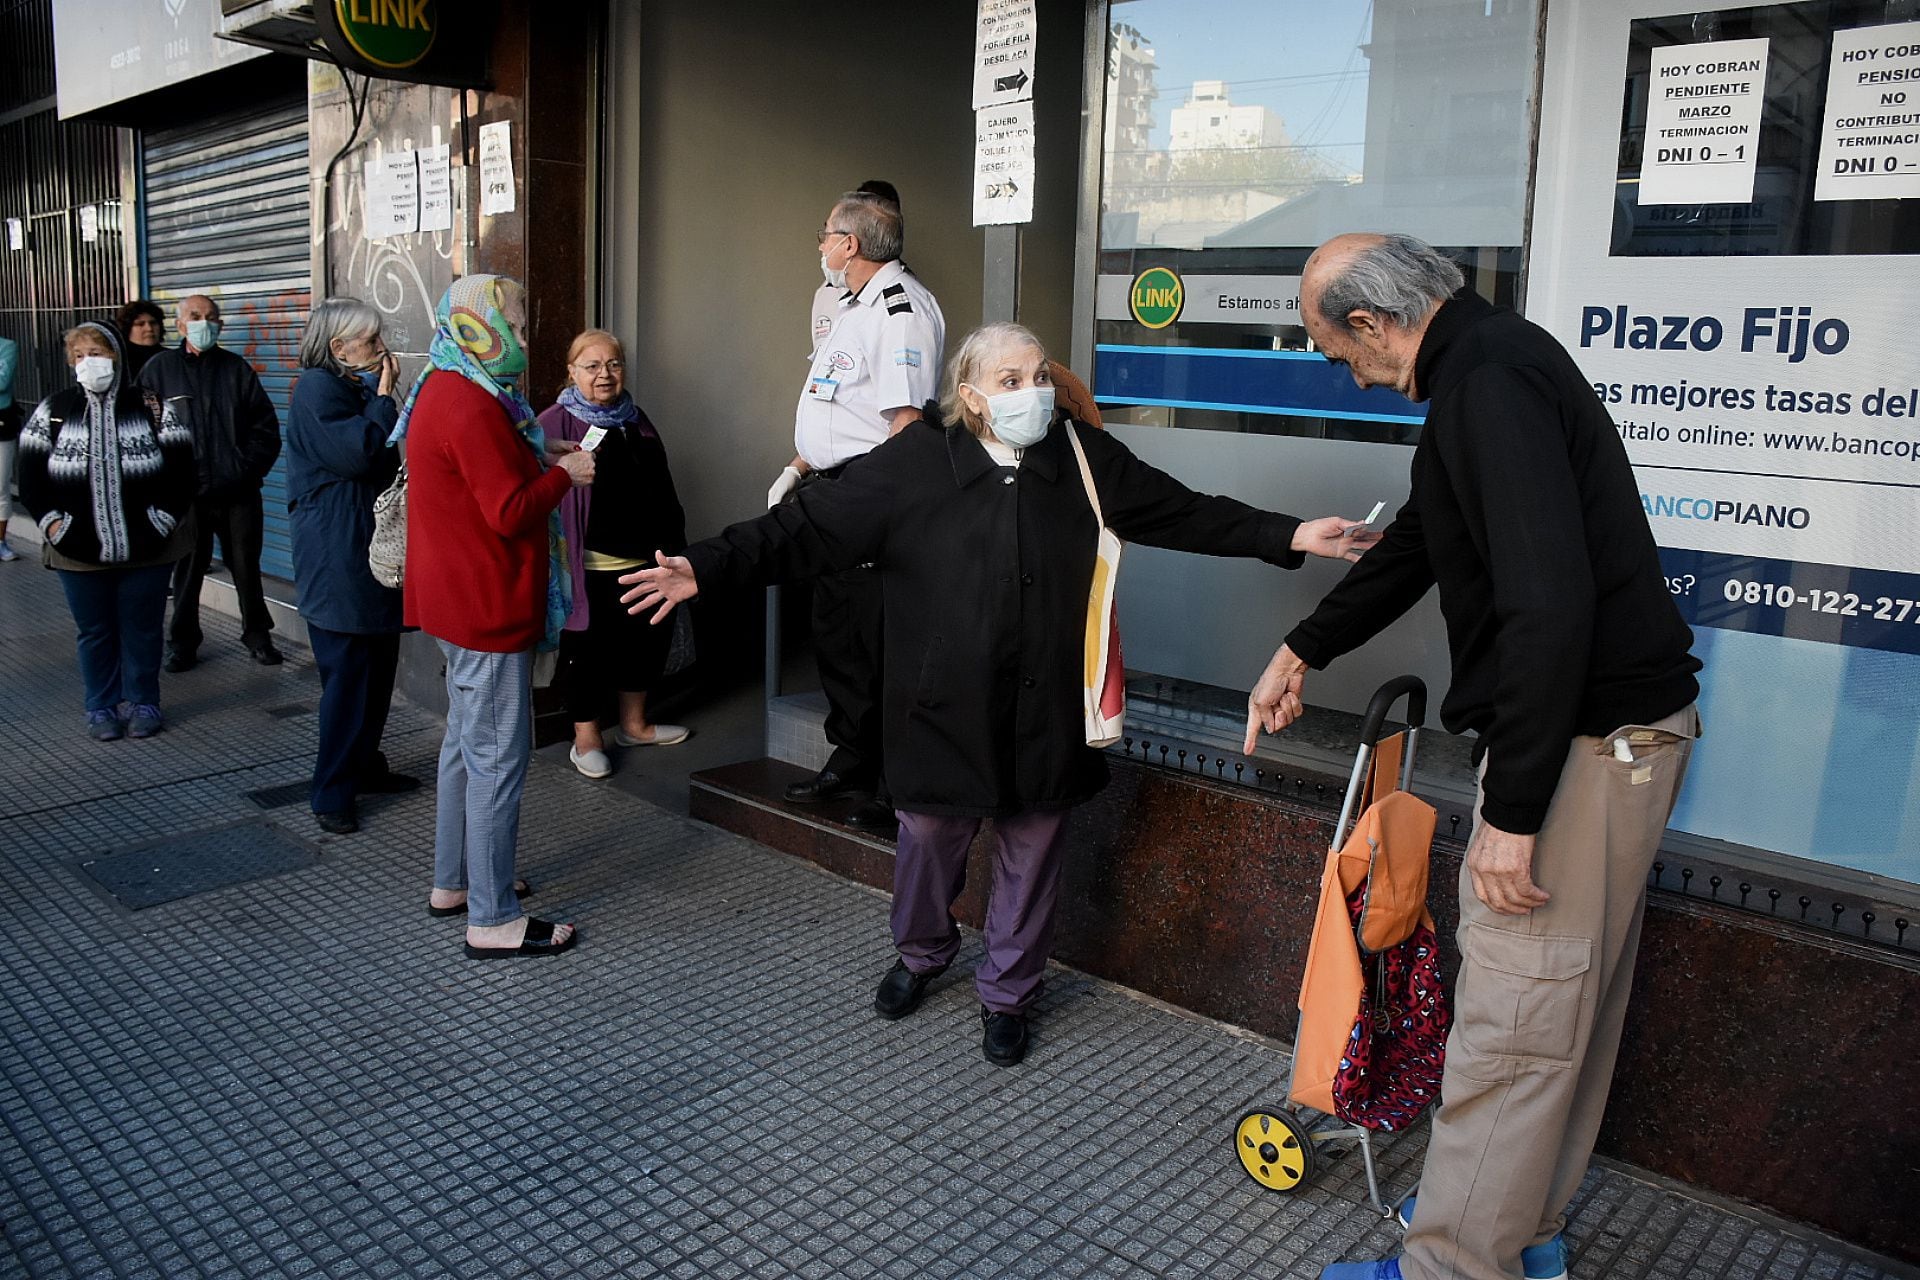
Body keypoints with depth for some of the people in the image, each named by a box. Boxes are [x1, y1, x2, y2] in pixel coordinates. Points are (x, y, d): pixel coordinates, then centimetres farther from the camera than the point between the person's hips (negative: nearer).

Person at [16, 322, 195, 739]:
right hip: (79, 551, 1)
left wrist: (164, 518, -9)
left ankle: (142, 703, 23)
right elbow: (30, 475, 5)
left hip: (146, 550, -1)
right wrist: (53, 524, -5)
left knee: (142, 630, 9)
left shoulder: (151, 407, -1)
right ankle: (102, 708, 23)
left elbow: (181, 468, -1)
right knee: (95, 632, 11)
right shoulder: (53, 411, 3)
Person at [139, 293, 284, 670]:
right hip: (185, 494, 0)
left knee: (247, 567, 7)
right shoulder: (159, 369, 5)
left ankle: (257, 635, 21)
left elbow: (266, 428, 6)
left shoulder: (238, 370, 7)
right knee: (187, 570, 7)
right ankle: (182, 642, 20)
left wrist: (248, 469, -5)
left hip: (238, 493, 1)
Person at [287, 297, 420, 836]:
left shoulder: (355, 388, 17)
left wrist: (385, 395, 9)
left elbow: (386, 454, 18)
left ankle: (365, 769, 28)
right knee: (347, 676, -7)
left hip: (372, 552, 10)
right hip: (338, 563, -10)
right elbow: (357, 452, -22)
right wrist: (384, 396, -14)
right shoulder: (317, 390, -12)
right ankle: (332, 795, 1)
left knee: (377, 668, 15)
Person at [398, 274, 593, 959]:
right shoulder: (471, 405, -20)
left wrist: (544, 461, 6)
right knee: (498, 755, -5)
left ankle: (453, 881, 33)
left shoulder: (447, 390, 13)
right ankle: (494, 919, 3)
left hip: (460, 600, 11)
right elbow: (511, 511, -23)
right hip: (488, 606, -11)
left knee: (467, 741, 20)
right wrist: (564, 472, -10)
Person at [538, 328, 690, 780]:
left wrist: (673, 548, 18)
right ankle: (586, 738, 18)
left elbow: (662, 492, 18)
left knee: (647, 641, 16)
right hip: (589, 568, -7)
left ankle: (633, 723, 35)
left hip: (643, 561, 7)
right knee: (589, 649, 3)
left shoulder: (636, 422, 14)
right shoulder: (556, 424, -7)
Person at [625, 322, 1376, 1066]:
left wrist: (1290, 536, 0)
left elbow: (1188, 514, 5)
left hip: (1045, 711, 2)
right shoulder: (915, 464, -9)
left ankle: (1007, 993, 37)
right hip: (944, 706, -1)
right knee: (929, 837, 15)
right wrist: (707, 568, -21)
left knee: (1032, 854, 14)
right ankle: (920, 954, 46)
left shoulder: (1084, 458, -1)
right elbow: (811, 528, -12)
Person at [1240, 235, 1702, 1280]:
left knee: (1514, 1012, -1)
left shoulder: (1490, 382, -19)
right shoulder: (1481, 363, 15)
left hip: (1586, 734, -11)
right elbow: (1417, 545, 26)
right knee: (1568, 997, 19)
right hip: (1609, 725, 11)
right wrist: (1300, 652, 31)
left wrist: (1513, 810, -24)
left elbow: (1549, 605, -28)